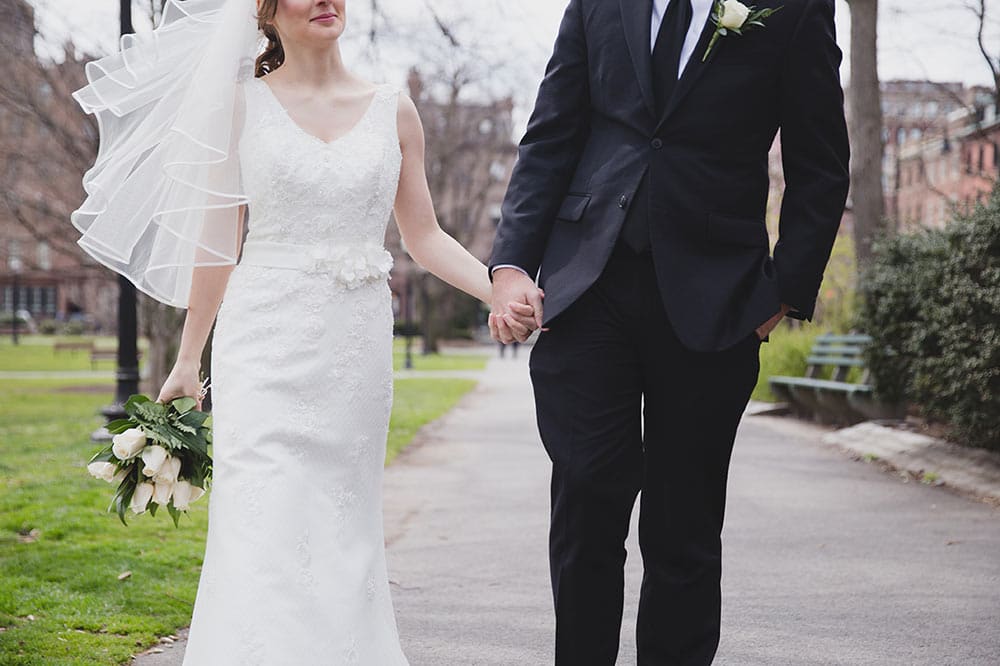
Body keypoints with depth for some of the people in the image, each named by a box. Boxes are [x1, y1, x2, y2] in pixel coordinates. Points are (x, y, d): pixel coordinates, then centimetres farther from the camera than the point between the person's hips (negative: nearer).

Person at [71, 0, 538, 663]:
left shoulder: (393, 110, 8)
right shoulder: (241, 104, 3)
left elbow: (424, 236, 11)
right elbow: (219, 240, 4)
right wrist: (188, 360, 5)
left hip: (357, 348, 2)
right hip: (268, 342, -2)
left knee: (345, 529, 6)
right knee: (266, 531, -8)